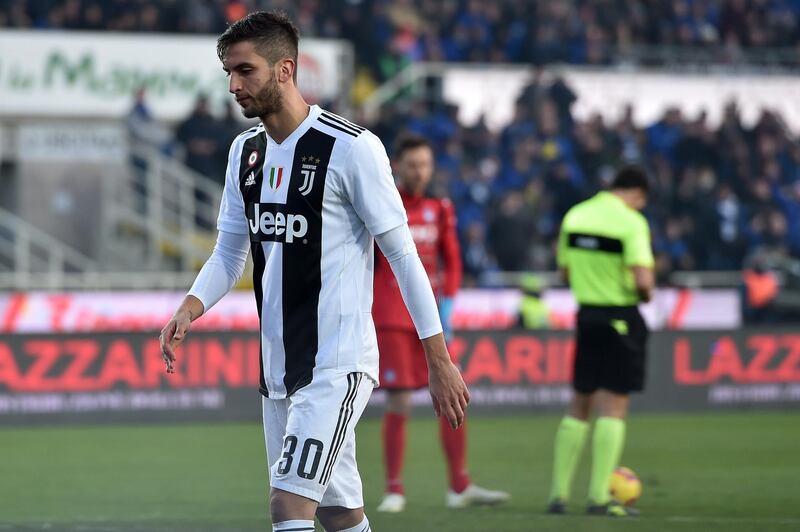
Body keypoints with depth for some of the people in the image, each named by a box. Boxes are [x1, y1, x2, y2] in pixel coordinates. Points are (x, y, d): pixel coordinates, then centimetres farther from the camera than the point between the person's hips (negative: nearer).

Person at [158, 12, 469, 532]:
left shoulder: (351, 148, -12)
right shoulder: (246, 152, 10)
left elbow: (403, 253, -10)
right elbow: (230, 253, 15)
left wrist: (440, 361, -10)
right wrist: (191, 307, -6)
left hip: (337, 365, -8)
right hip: (279, 367, 8)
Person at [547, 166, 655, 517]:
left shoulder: (575, 215, 6)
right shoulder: (631, 221, -13)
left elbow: (565, 270, 13)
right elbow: (643, 280, -20)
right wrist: (646, 293, 0)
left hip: (587, 314, 6)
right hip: (622, 317, -6)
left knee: (580, 405, 14)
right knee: (613, 406, -2)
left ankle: (559, 493, 13)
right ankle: (599, 497, -6)